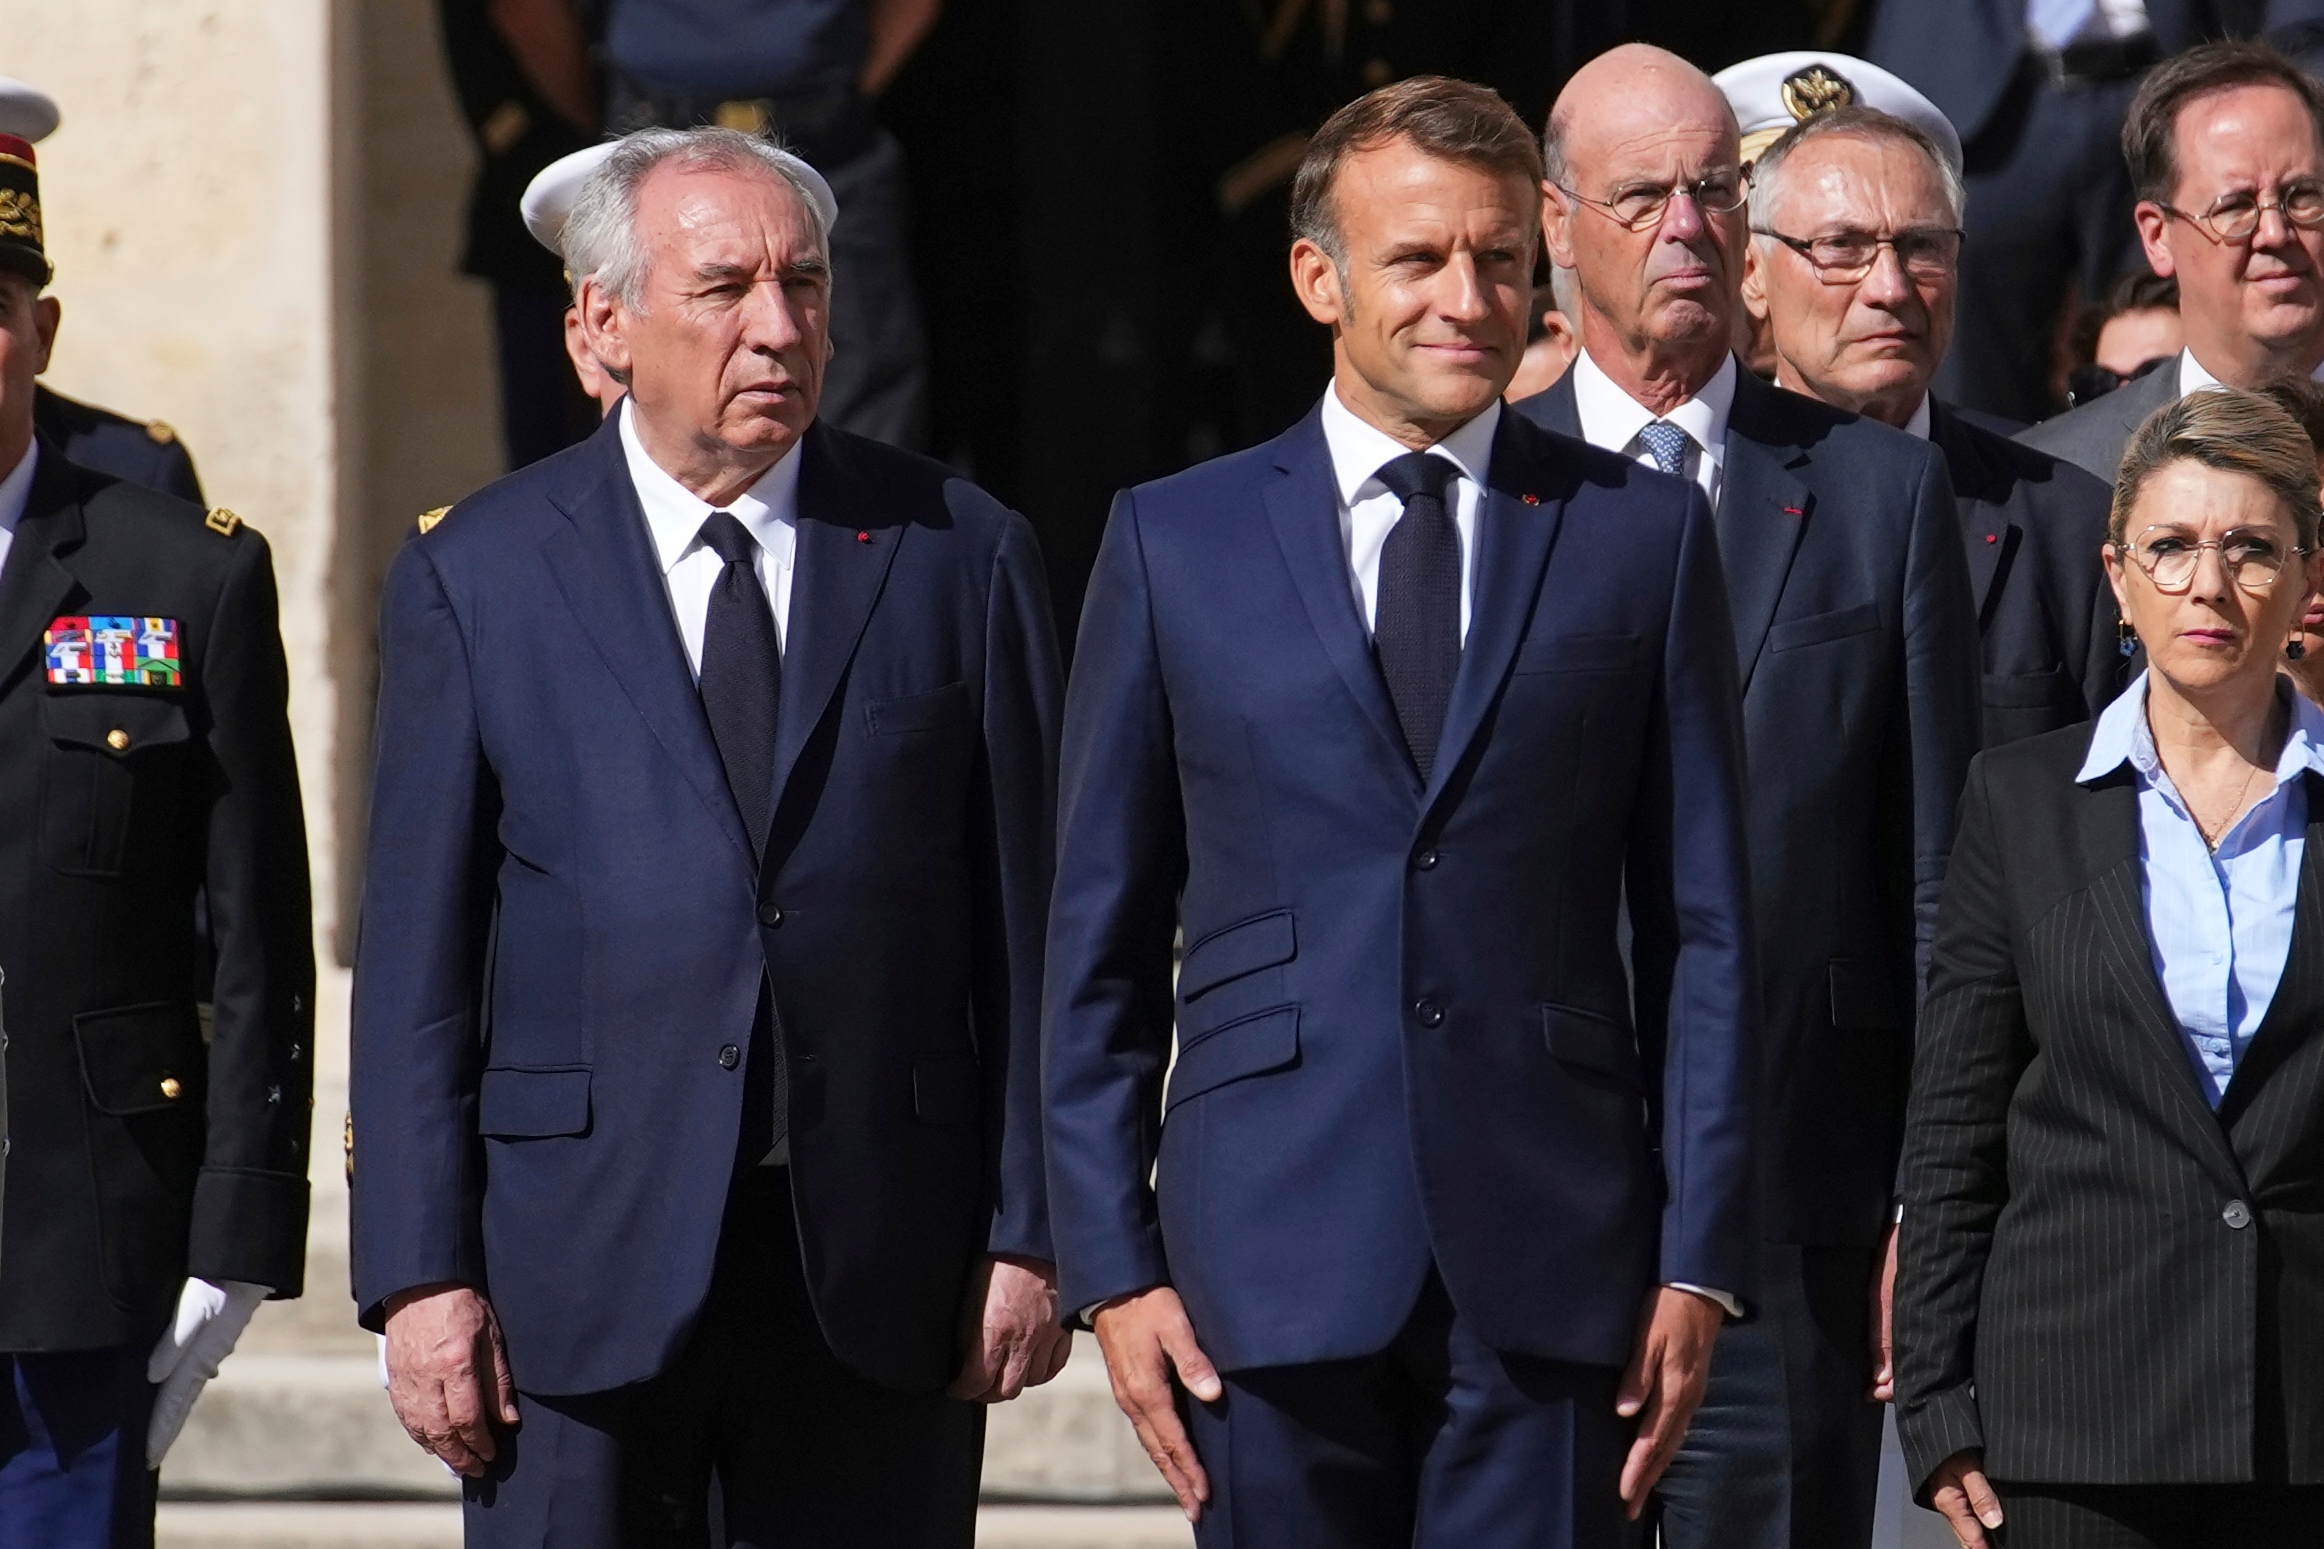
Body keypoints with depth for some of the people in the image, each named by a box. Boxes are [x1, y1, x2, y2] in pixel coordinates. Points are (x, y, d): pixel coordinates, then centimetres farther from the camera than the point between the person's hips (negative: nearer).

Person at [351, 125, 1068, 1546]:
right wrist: (421, 1270, -4)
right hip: (581, 1266, -1)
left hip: (881, 1268, 1)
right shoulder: (477, 578, 6)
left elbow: (1030, 928, 6)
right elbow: (418, 954, 4)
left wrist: (1031, 1235, 0)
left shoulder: (958, 557, 7)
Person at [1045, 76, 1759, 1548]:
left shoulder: (1642, 535, 8)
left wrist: (1700, 1258, 0)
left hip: (1548, 1260, 0)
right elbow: (1101, 942, 9)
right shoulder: (1176, 542, 8)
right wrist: (1113, 1261, 1)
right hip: (1276, 1248, 0)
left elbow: (1703, 927, 7)